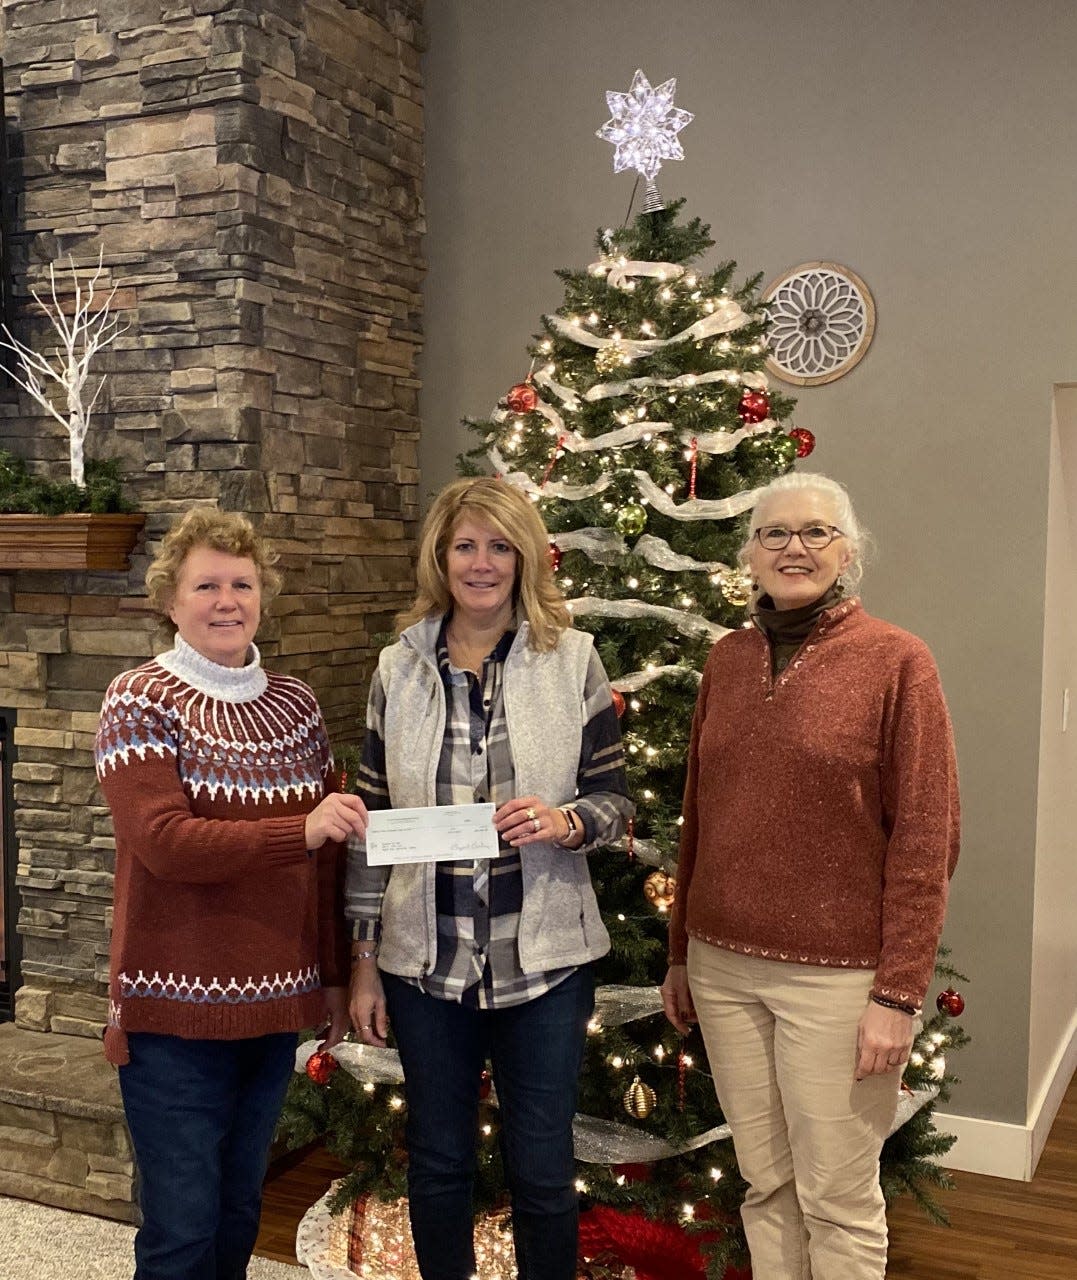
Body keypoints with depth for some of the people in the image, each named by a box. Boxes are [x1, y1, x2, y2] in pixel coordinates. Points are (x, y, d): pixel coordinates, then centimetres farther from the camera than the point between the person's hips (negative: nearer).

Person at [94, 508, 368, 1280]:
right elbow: (164, 843, -20)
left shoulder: (295, 704, 7)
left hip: (274, 1002, 5)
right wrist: (302, 828, -29)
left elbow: (329, 855, 10)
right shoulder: (140, 701, -8)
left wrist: (335, 973, 10)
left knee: (240, 1214, 17)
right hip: (175, 1009, -5)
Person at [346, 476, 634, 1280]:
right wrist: (364, 960, 3)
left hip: (543, 957, -1)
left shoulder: (573, 659, -4)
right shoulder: (399, 667, 1)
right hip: (424, 958, 2)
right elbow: (372, 824, 4)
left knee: (542, 1170, 10)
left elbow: (618, 802, 0)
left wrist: (564, 822, -22)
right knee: (437, 1160, 16)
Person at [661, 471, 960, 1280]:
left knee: (838, 1196, 7)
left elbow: (927, 837, -10)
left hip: (839, 973, -4)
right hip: (724, 964, 5)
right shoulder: (727, 660, 8)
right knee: (766, 1183, 15)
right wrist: (681, 953, 15)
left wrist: (900, 992, -13)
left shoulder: (897, 661, -7)